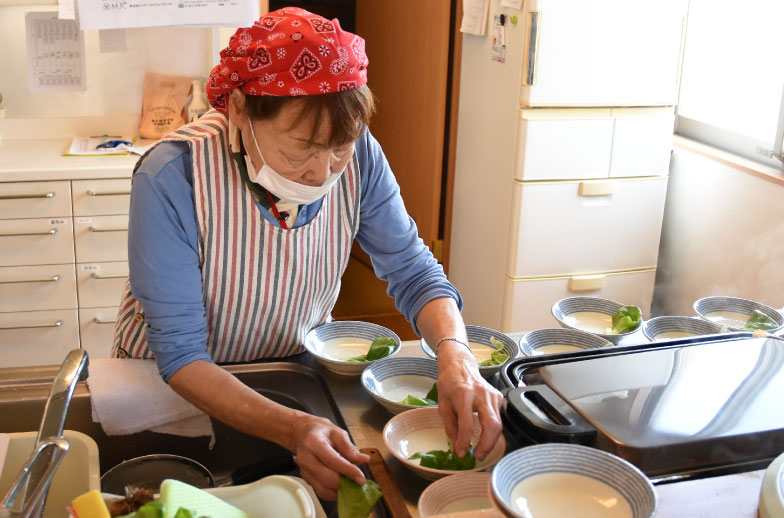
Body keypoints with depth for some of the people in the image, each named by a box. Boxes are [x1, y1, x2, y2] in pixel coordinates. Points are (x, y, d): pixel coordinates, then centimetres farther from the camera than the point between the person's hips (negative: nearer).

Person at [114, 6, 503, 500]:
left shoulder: (359, 156, -18)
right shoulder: (171, 178, -29)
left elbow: (413, 270, -9)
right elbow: (179, 353, -26)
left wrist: (455, 353, -31)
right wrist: (292, 428, -41)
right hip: (173, 385, -2)